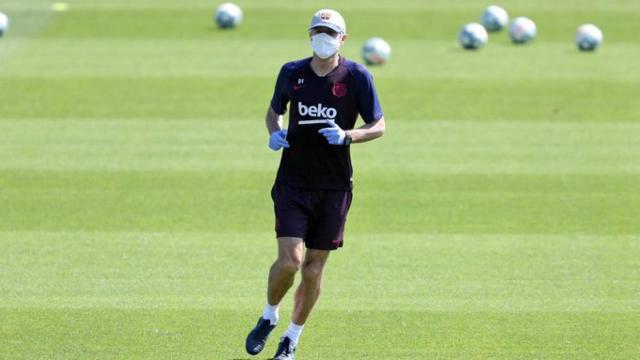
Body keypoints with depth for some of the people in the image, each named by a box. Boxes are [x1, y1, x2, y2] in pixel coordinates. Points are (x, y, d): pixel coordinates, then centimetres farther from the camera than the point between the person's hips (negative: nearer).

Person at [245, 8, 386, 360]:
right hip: (293, 183, 0)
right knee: (289, 259, -14)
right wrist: (274, 133, -4)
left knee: (314, 268, 5)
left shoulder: (357, 77, -4)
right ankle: (269, 317, 14)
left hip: (334, 188, 0)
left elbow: (378, 126, 2)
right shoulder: (291, 72, 2)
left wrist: (347, 136, -17)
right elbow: (274, 110, 19)